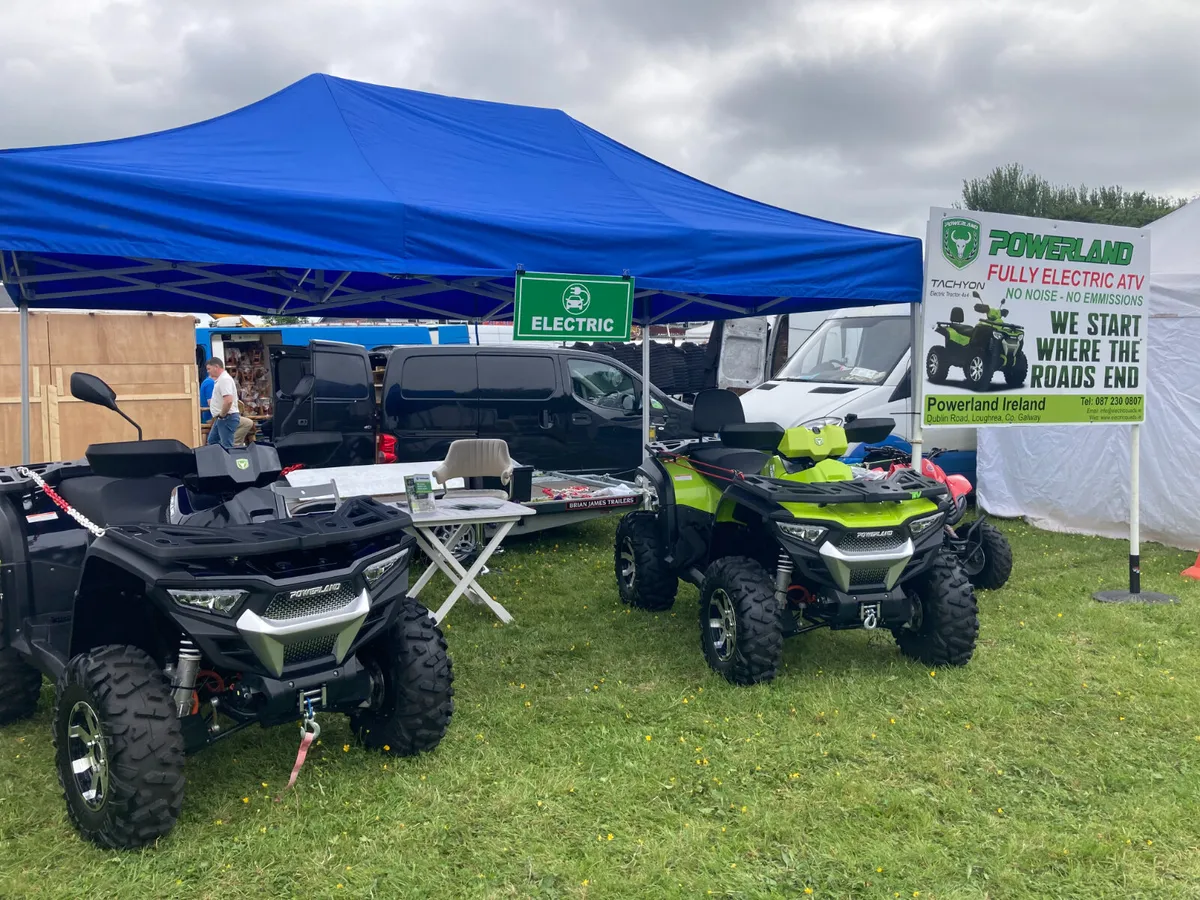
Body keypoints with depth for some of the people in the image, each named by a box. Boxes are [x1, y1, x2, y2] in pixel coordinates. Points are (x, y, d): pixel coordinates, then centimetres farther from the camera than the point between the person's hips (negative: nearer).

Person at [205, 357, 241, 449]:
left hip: (227, 418, -11)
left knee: (227, 446, -8)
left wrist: (222, 414, -18)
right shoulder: (220, 379, 15)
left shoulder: (224, 379, -17)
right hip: (221, 419, 11)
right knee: (212, 441, 18)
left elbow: (228, 401, -30)